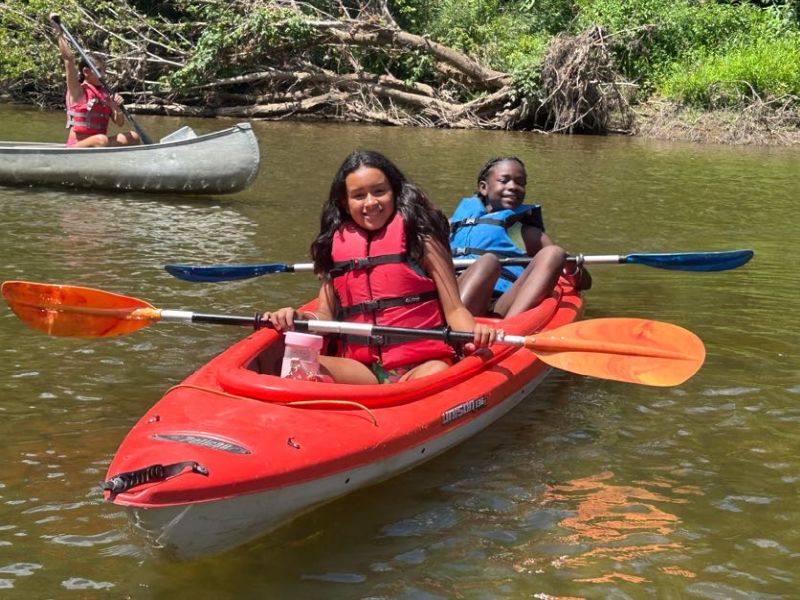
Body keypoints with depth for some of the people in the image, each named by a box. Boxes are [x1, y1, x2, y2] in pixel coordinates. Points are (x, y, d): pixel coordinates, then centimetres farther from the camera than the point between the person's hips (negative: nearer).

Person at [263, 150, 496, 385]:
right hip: (360, 367, 3)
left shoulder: (419, 237, 3)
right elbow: (326, 317, 17)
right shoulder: (336, 244, 12)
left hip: (421, 363, -3)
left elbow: (454, 310, 1)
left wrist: (473, 333, -21)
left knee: (438, 375, -37)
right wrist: (298, 318, -4)